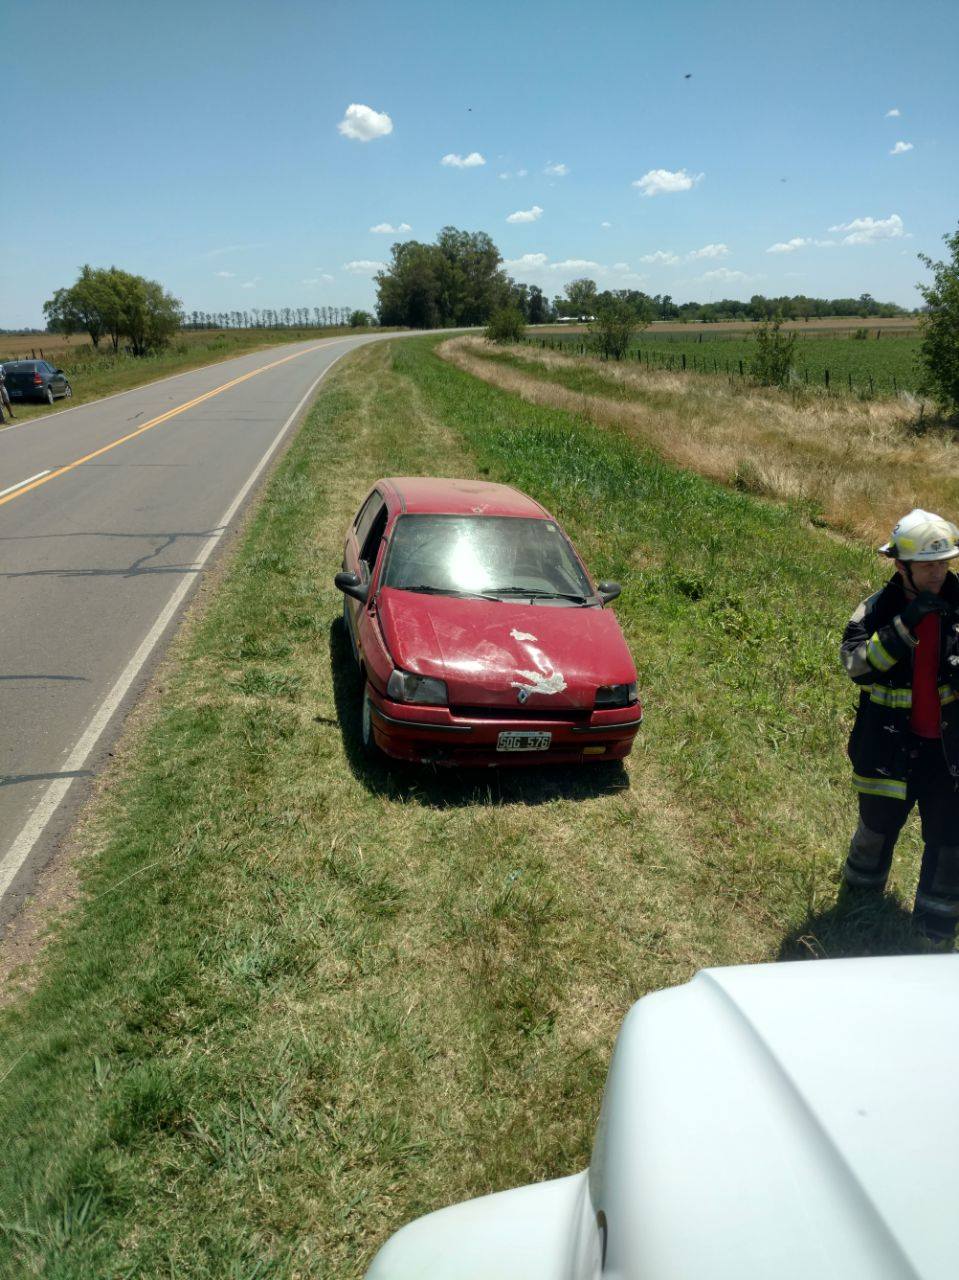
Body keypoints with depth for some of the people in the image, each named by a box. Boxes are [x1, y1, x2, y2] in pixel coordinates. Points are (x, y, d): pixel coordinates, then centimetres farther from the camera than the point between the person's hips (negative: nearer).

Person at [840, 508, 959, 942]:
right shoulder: (877, 610, -10)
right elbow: (856, 663, -24)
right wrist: (905, 625, -31)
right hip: (890, 744, -2)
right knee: (878, 828, 15)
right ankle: (861, 903, 41)